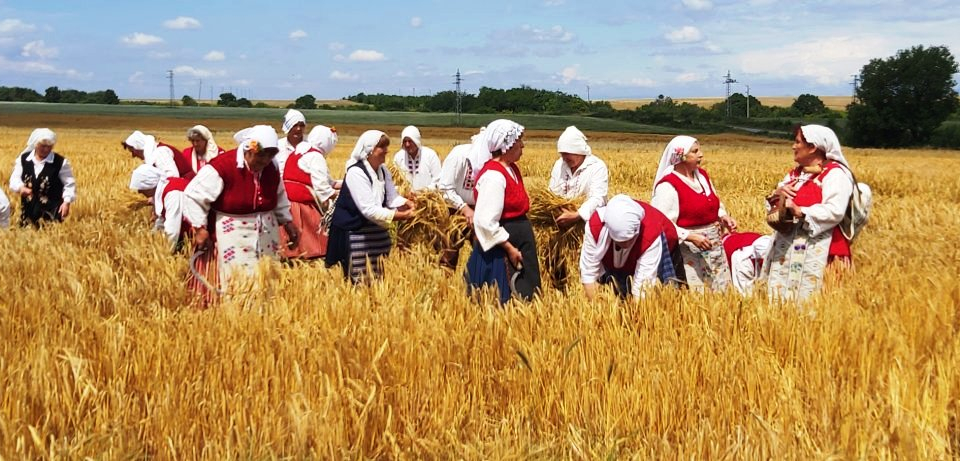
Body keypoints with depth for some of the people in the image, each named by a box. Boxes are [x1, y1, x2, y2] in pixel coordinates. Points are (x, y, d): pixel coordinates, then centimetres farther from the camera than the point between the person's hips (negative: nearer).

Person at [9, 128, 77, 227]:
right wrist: (20, 188, -20)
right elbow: (15, 178, 3)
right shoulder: (23, 159, 4)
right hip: (29, 208, 3)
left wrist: (67, 202, -16)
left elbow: (69, 184, -2)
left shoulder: (60, 162, -5)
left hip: (52, 209, -3)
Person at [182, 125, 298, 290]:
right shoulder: (222, 166, -18)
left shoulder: (271, 169, 1)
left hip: (266, 233, 6)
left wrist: (288, 222, 13)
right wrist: (200, 229, -14)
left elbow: (280, 199, 20)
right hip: (233, 234, -6)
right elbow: (193, 196, -13)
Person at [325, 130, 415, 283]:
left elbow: (392, 198, 2)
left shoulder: (383, 170, 6)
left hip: (376, 233, 8)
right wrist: (400, 216, -30)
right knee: (361, 281, -4)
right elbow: (369, 209, -26)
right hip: (354, 234, -8)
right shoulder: (356, 173, -21)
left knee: (378, 278, 12)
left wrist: (406, 203, -20)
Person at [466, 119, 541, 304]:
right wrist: (509, 248, -20)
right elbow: (486, 222, -26)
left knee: (525, 294, 16)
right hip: (500, 246, -10)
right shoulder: (493, 176, -22)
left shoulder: (512, 169, 8)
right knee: (500, 299, 2)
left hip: (518, 238, 10)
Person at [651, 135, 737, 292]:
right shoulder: (668, 185, -16)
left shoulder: (702, 175, 9)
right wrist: (690, 236, -24)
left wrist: (723, 217, 2)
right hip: (689, 248, -7)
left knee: (722, 289, 10)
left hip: (714, 245, 8)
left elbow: (714, 204, 22)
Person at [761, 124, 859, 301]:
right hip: (787, 245, 8)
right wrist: (776, 195, -5)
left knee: (805, 296, -8)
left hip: (815, 249, -8)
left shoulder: (835, 174, -8)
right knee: (780, 294, 7)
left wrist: (799, 212, -26)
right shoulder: (796, 173, 18)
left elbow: (835, 212, -20)